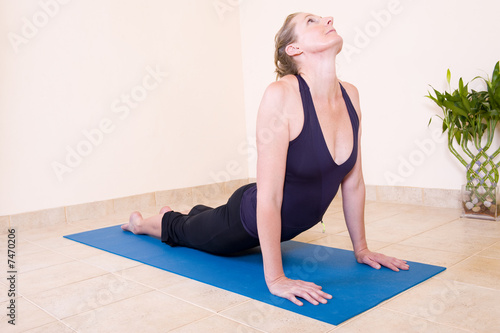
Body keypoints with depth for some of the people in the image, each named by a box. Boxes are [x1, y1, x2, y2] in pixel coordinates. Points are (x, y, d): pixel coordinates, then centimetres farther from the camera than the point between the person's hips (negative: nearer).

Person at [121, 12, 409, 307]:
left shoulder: (350, 95, -12)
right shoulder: (282, 94, -33)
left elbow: (353, 182, -5)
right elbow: (268, 197, -32)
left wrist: (361, 249, 0)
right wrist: (275, 279, -29)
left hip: (288, 225, 6)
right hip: (248, 219, -6)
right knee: (185, 230, 24)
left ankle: (193, 213, 68)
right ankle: (140, 222, 55)